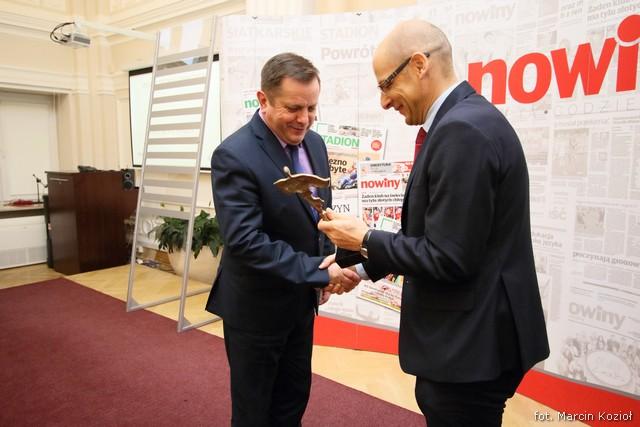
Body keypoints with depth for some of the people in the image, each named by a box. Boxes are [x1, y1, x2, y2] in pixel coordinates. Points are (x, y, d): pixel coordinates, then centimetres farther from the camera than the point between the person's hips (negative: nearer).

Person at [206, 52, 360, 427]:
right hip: (256, 307, -6)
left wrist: (326, 272, -2)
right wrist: (318, 271, -27)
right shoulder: (234, 156, -23)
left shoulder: (314, 143, 0)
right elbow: (245, 241, -29)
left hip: (300, 301, 7)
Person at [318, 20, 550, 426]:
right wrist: (363, 265, 10)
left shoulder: (462, 130, -24)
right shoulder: (467, 119, 8)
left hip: (471, 344, -9)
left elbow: (449, 258, -25)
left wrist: (365, 239, -12)